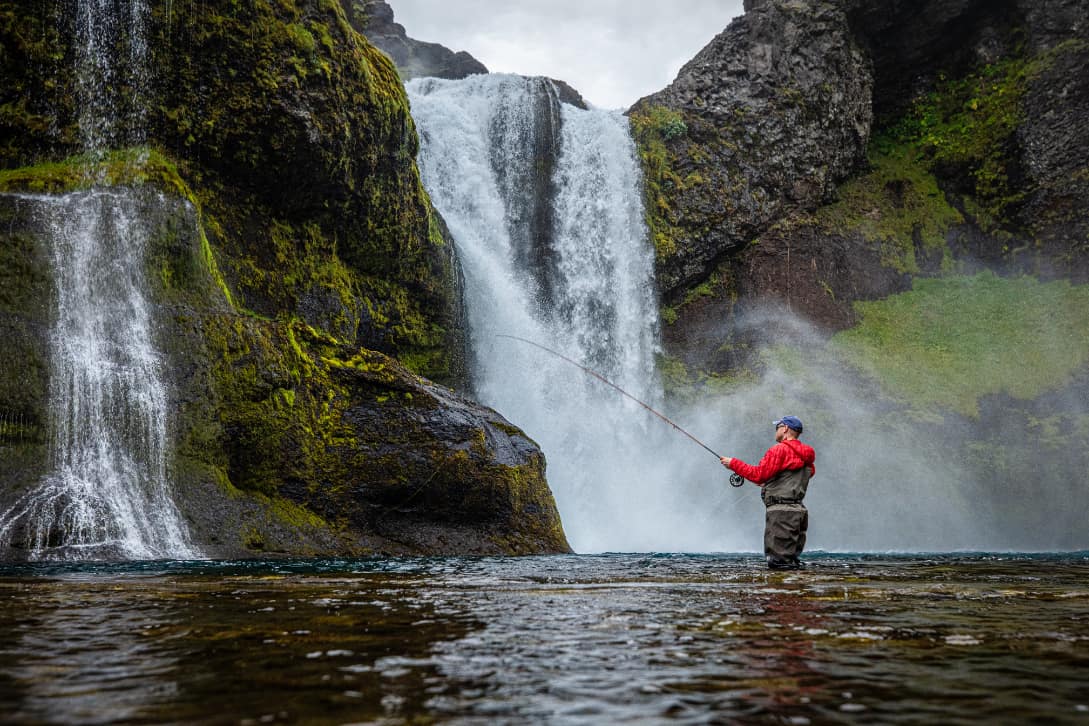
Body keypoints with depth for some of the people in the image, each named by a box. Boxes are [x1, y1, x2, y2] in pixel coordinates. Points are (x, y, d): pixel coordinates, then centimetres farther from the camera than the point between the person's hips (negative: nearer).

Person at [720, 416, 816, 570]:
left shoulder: (780, 450, -11)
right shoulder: (805, 456, 18)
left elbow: (759, 475, -16)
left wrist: (733, 464, -6)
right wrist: (768, 483, 27)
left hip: (781, 511, -9)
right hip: (798, 509, 9)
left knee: (779, 561, -8)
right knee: (790, 559, 13)